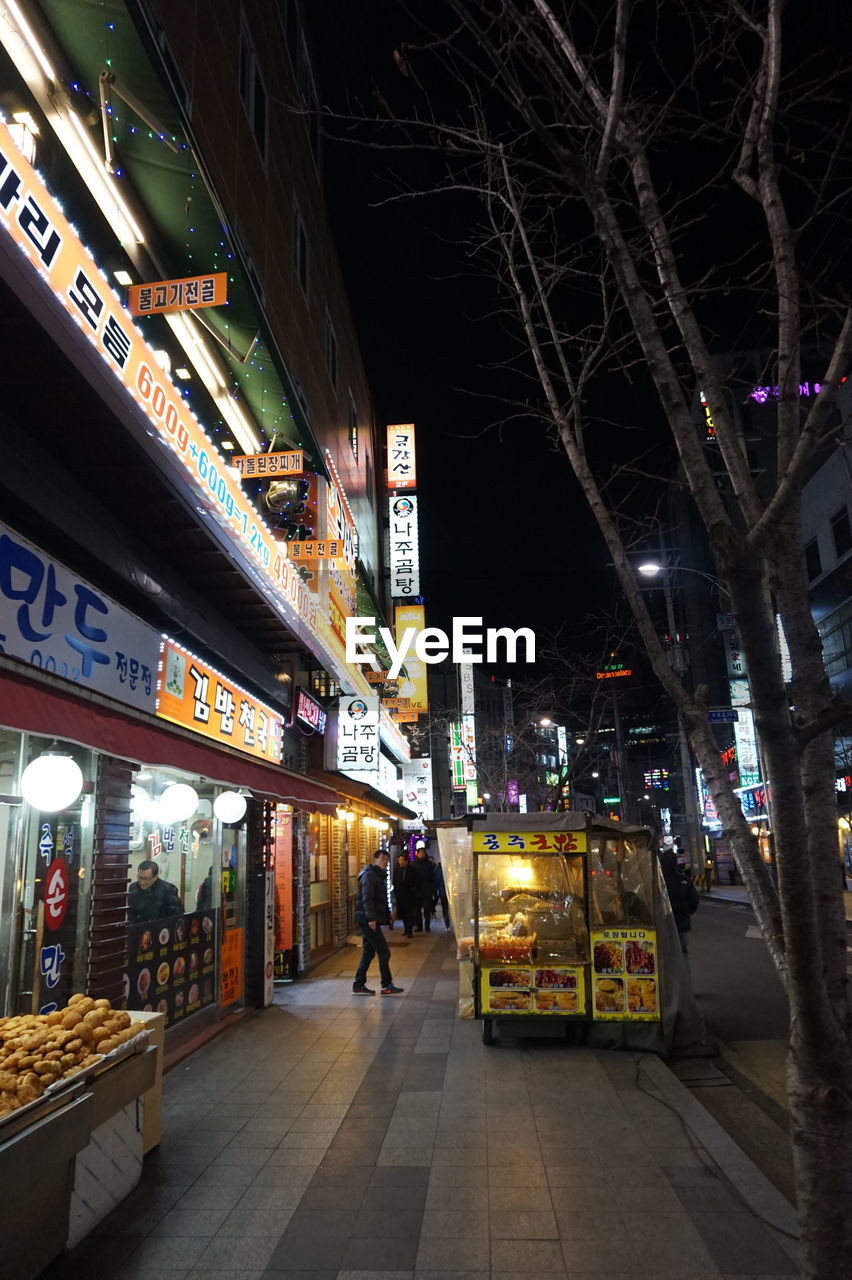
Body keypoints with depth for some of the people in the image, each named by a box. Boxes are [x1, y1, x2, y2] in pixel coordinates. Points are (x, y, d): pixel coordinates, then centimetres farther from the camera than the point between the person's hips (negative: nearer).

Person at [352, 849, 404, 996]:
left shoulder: (379, 875, 19)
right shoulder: (369, 875, -12)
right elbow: (367, 898, -21)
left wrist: (387, 914, 21)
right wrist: (371, 918, -27)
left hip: (369, 921, 10)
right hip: (368, 920, -10)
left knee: (368, 952, 12)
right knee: (384, 951, -6)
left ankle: (359, 986, 16)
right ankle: (387, 986, 1)